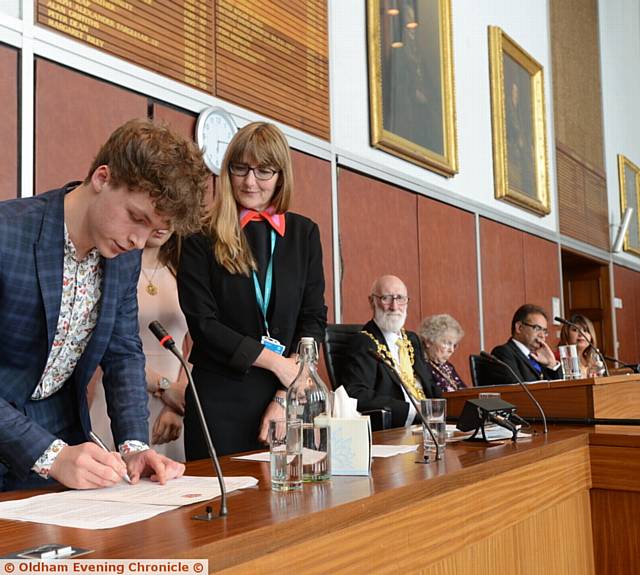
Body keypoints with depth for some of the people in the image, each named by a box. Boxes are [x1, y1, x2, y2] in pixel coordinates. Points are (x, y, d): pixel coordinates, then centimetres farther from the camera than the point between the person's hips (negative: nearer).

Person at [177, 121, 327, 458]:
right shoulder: (203, 237, -1)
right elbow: (202, 323, -7)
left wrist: (286, 398, -6)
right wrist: (276, 361, -12)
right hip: (221, 400, -2)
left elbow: (315, 318, 3)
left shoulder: (304, 233, 7)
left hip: (288, 396, 3)